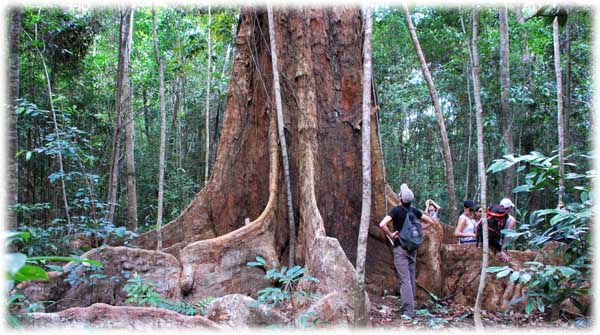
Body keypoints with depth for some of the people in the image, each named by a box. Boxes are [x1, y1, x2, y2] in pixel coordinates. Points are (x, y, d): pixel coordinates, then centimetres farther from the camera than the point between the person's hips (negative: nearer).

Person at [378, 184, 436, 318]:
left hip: (400, 248, -6)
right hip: (413, 248, 6)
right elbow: (430, 221, 14)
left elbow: (382, 224, -26)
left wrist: (390, 235, -12)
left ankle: (408, 311, -8)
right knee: (412, 278, 14)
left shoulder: (396, 210, -13)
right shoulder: (414, 210, 4)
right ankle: (410, 306, 25)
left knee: (405, 279, -7)